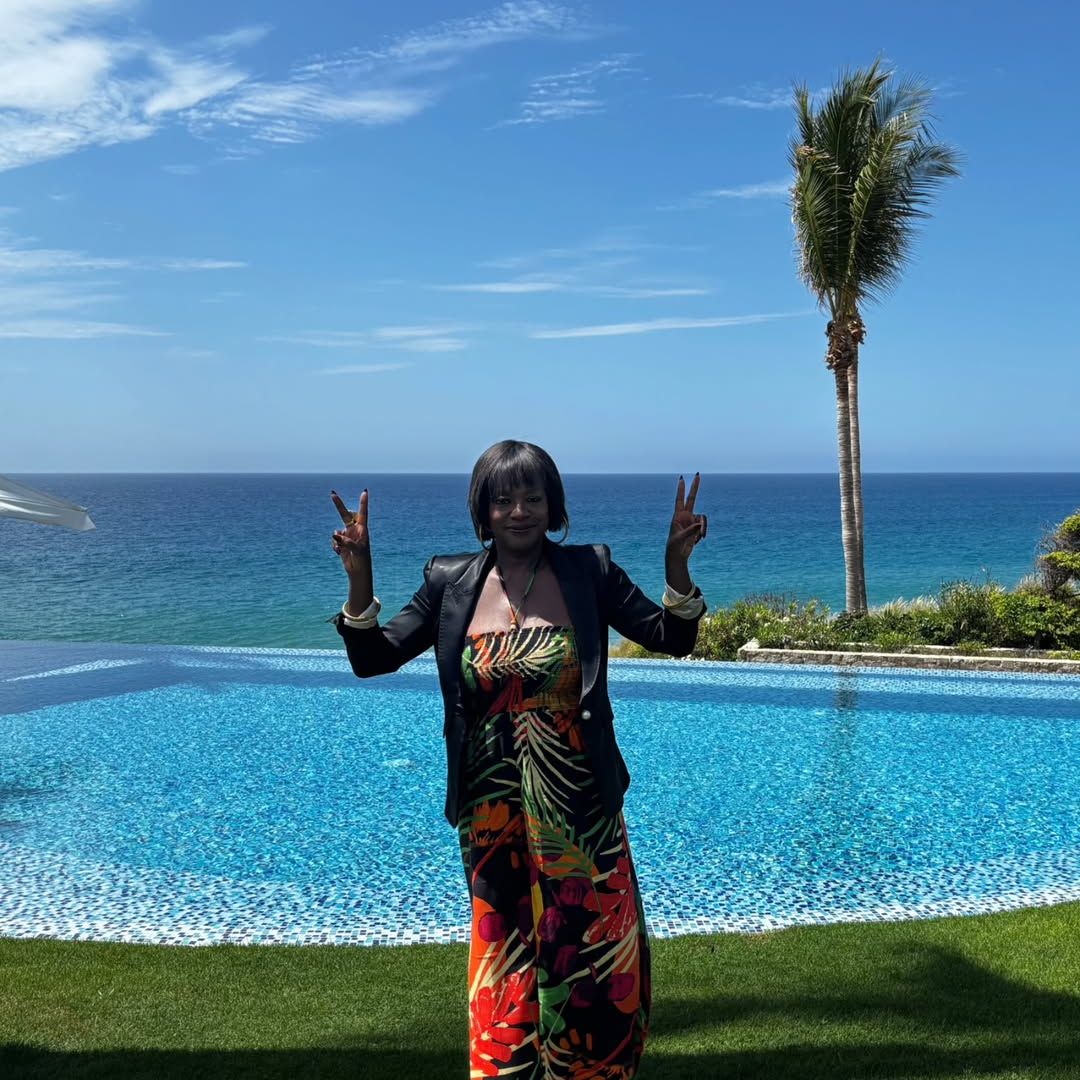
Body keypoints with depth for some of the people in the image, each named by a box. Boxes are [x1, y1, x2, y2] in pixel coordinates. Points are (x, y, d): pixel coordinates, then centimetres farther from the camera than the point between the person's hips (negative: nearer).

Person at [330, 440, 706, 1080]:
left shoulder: (589, 571, -3)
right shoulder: (450, 583, 0)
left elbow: (674, 640, -2)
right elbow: (373, 659, 0)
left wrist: (677, 562, -18)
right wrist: (359, 575, -14)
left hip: (580, 810, -1)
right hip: (493, 814, 1)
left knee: (597, 954, 10)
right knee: (505, 955, 13)